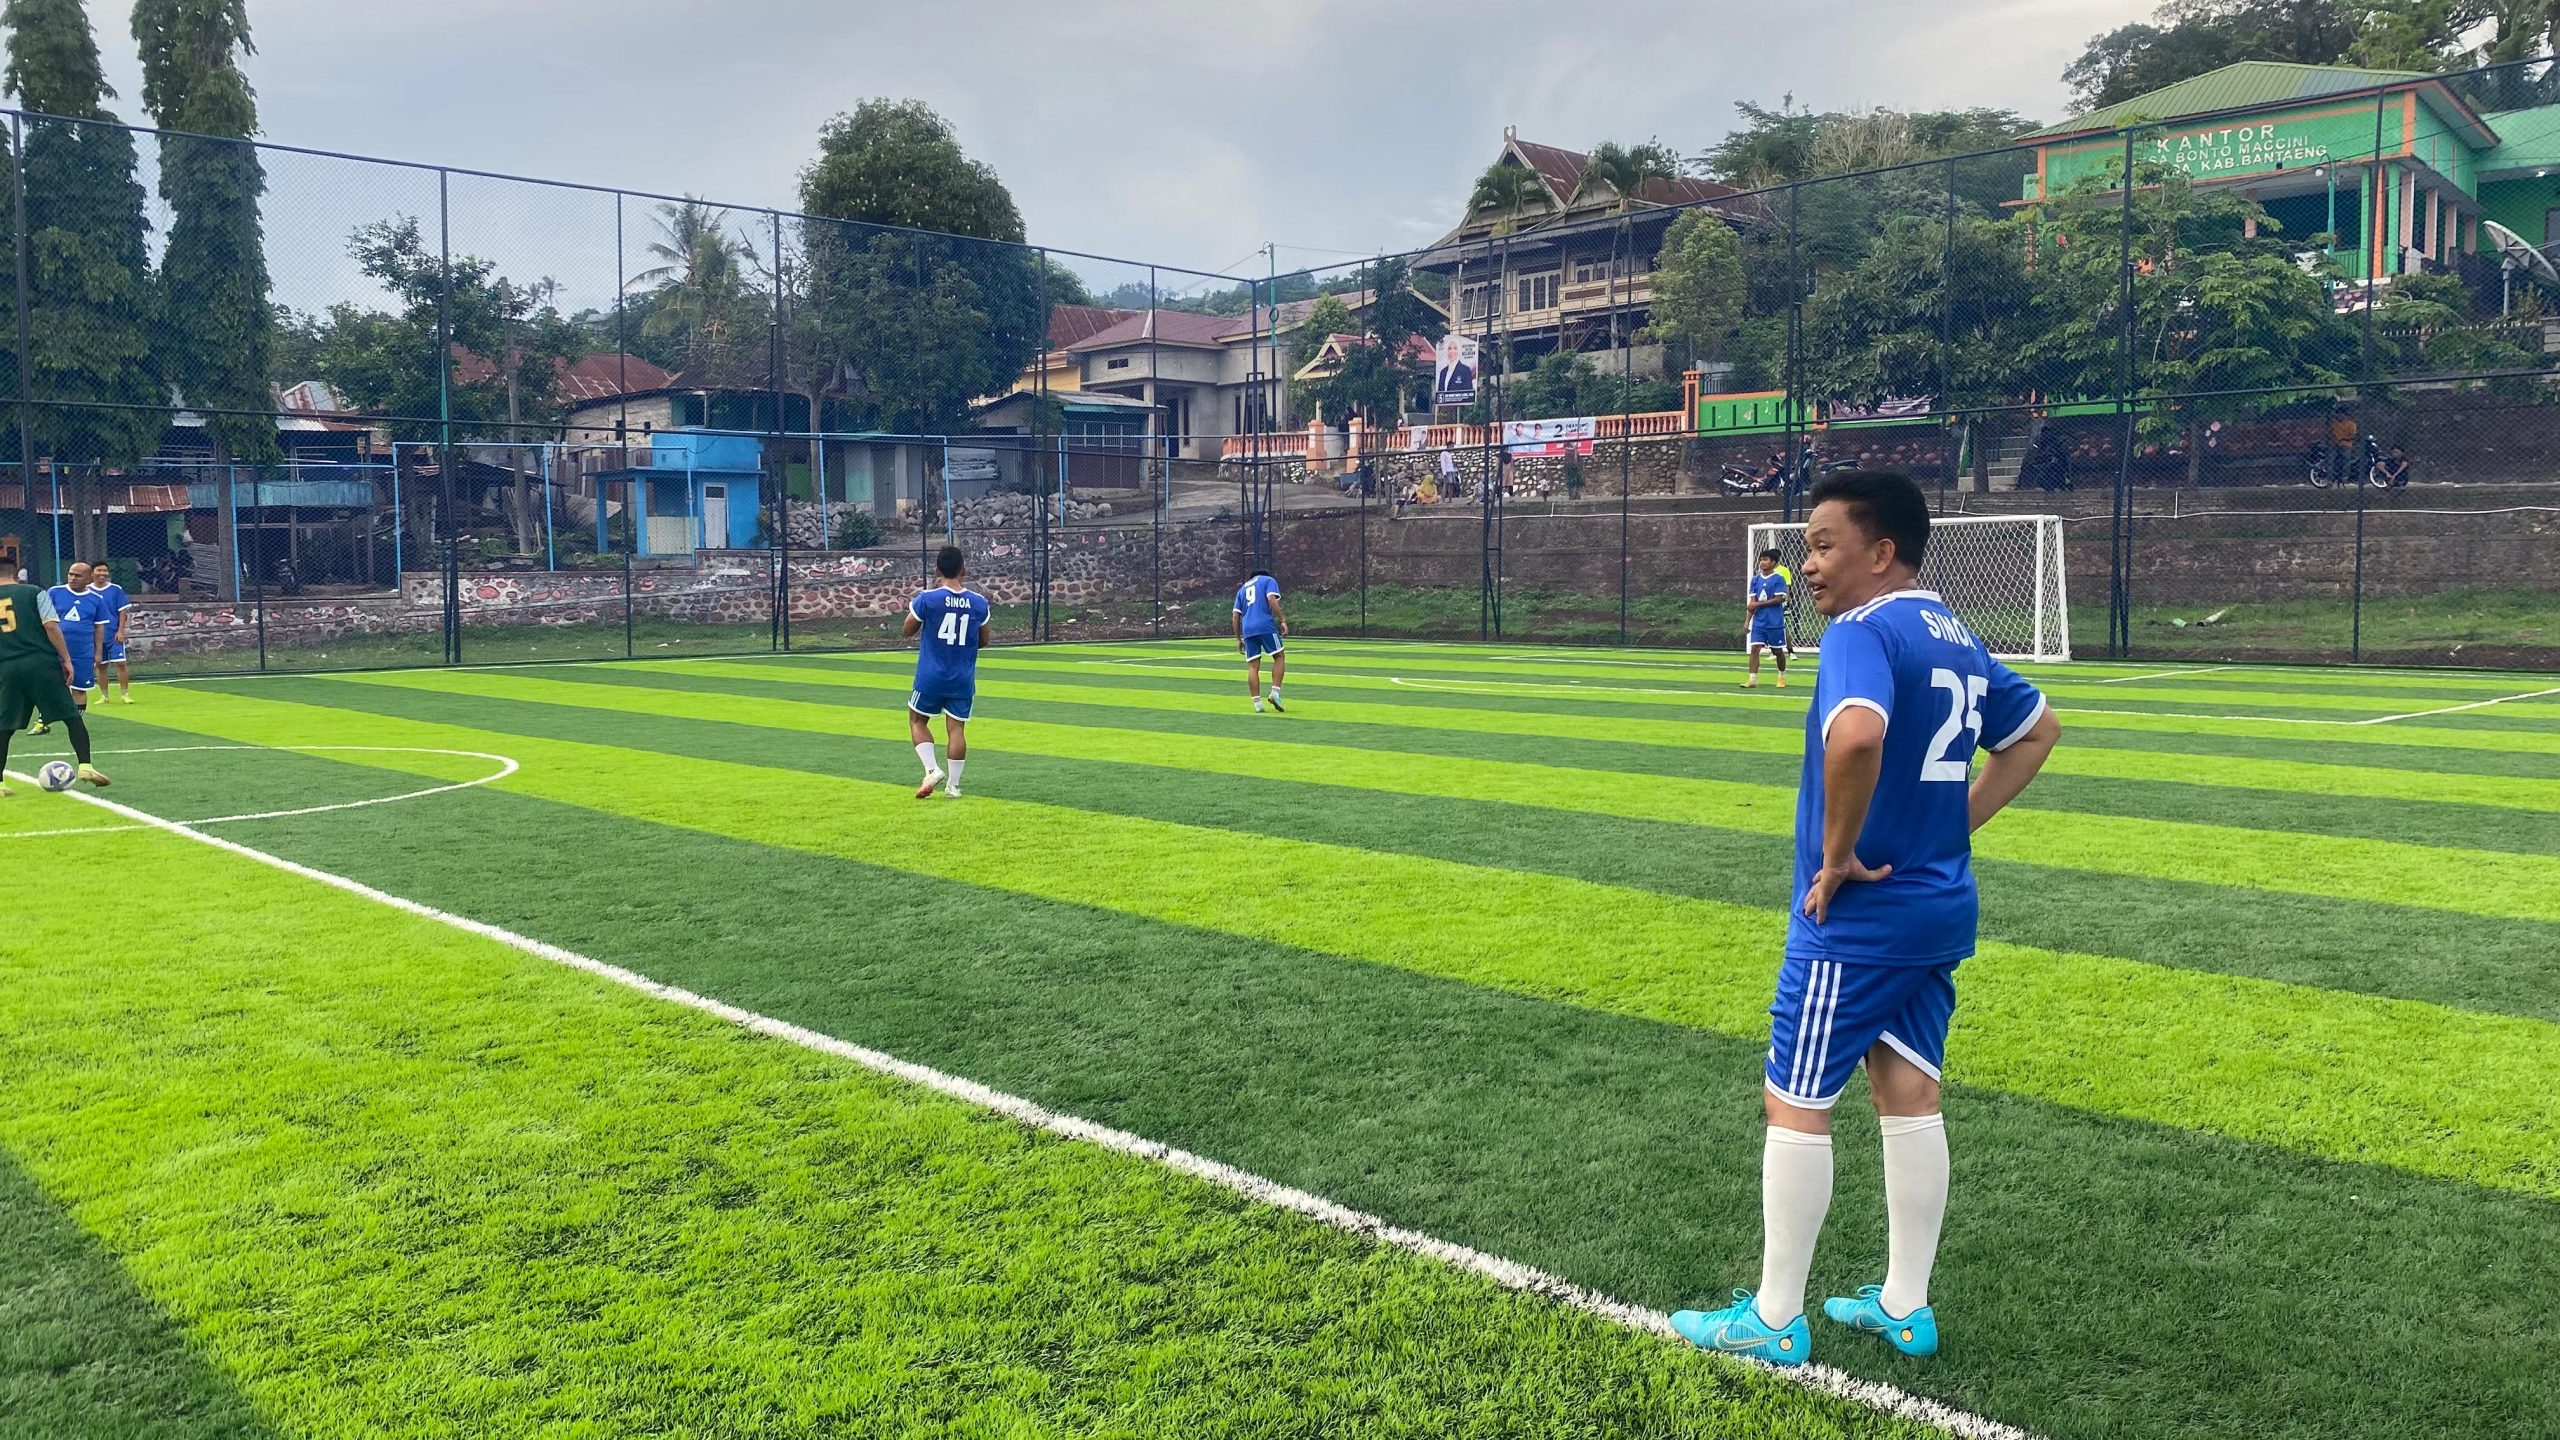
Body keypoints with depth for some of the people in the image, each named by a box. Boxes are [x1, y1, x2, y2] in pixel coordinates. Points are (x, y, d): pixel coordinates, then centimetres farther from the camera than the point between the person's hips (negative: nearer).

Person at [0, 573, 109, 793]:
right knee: (72, 716, 4)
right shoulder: (35, 593, 5)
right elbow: (51, 626, -7)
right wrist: (66, 659, -5)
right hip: (41, 663, -3)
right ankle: (85, 766, -8)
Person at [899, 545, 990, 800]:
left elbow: (905, 633, 1)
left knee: (917, 721, 14)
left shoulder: (927, 599, -11)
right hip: (963, 679, 2)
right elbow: (983, 640, 10)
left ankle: (932, 769, -2)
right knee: (956, 728, 5)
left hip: (931, 676, -2)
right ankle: (954, 785, 6)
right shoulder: (979, 602, -2)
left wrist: (913, 612, 18)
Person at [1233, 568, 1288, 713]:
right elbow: (1271, 599, -7)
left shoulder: (1242, 588, 27)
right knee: (1279, 657, 9)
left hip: (1247, 630, 4)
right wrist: (1283, 620, -10)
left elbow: (1236, 615, 20)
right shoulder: (1269, 580, 14)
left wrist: (1238, 639, 21)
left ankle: (1257, 704, -2)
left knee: (1253, 666, 3)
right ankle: (1275, 692, -6)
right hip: (1266, 626, -4)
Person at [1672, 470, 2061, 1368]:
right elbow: (2037, 730, 25)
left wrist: (1837, 854, -25)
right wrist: (1958, 823, 17)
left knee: (1793, 1104, 3)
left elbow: (1857, 736, -39)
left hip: (1854, 917, -9)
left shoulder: (1863, 631, -18)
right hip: (1939, 910, 9)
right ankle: (1904, 1306, 25)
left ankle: (1775, 1319, 13)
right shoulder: (1956, 638, 10)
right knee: (1908, 1096, 15)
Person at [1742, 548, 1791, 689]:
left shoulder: (1778, 579, -7)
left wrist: (1758, 604, -15)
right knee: (1755, 648, -8)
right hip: (1759, 622, 4)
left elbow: (1778, 599, -13)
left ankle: (1782, 677, 26)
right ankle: (1752, 679, -9)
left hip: (1775, 622, -4)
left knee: (1778, 651, 8)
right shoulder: (1755, 579, 7)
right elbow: (1752, 601, 5)